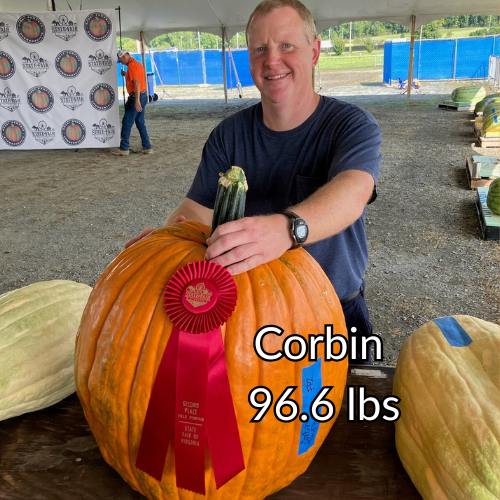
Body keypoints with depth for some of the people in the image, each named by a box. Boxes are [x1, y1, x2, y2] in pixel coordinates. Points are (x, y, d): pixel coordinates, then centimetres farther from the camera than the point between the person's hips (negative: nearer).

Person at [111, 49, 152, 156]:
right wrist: (126, 74, 26)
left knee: (127, 123, -3)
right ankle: (147, 147, 13)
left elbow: (137, 83, -24)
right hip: (143, 95, 10)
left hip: (136, 96, -10)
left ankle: (124, 149, 1)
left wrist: (137, 100, -29)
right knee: (140, 123, 13)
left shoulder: (131, 65, -14)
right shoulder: (137, 63, 16)